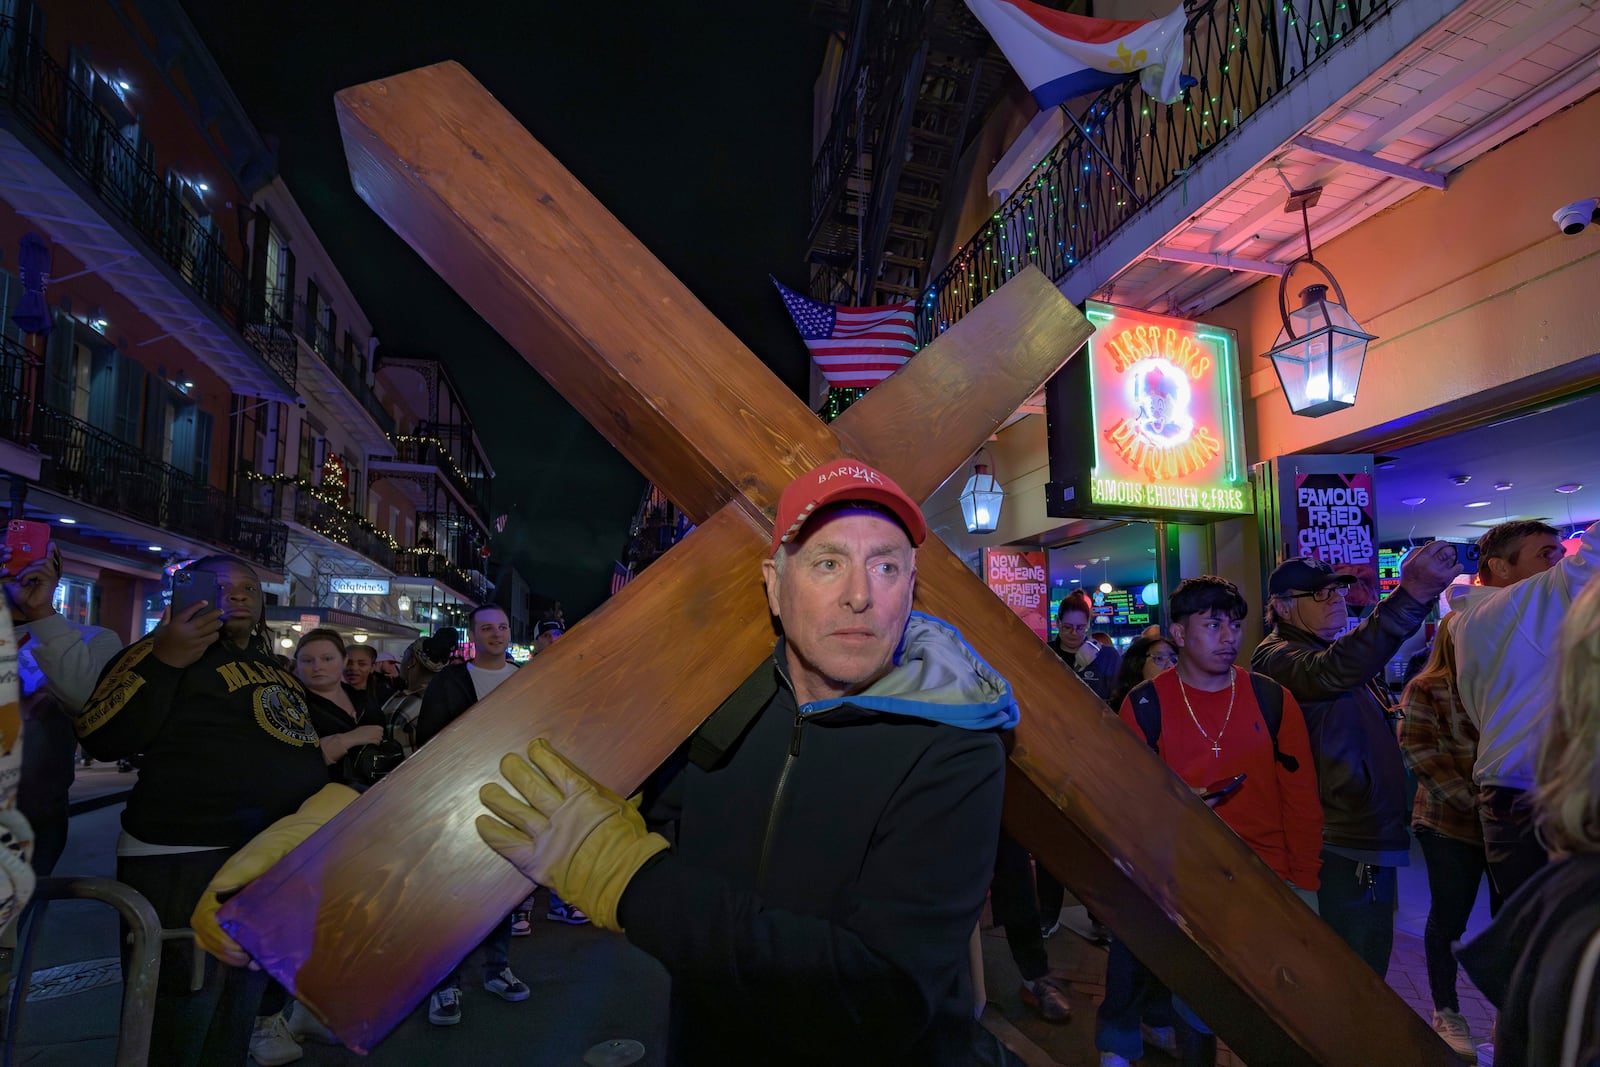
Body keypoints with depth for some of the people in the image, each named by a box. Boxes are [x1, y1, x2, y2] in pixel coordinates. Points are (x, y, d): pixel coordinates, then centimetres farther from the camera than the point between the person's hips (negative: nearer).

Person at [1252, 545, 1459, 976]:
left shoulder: (1337, 646, 17)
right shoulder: (1277, 657, -17)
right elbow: (1333, 671, -39)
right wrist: (1410, 595, -46)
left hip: (1374, 831, 10)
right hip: (1349, 843, -10)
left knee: (1371, 952, 19)